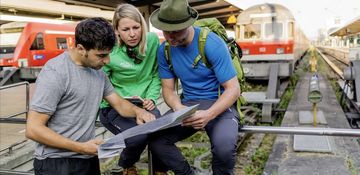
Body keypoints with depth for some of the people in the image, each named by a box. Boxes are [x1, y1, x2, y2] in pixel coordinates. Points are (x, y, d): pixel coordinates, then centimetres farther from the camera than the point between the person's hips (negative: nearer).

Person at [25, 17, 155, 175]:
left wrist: (137, 111, -10)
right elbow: (33, 129, -19)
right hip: (57, 162, -7)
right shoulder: (55, 73, -18)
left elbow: (119, 104, 11)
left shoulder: (97, 71, 4)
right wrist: (81, 147, -21)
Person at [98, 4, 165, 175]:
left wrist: (151, 98, -12)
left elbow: (156, 74, 3)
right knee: (139, 136, -27)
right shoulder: (109, 51, -16)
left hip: (143, 103, 3)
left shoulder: (153, 40, -8)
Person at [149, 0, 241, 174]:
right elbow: (168, 89, 4)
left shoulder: (212, 44, -18)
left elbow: (233, 89, -17)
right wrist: (179, 109, -20)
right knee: (154, 138, -19)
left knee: (224, 146, -34)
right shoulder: (164, 50, -2)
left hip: (219, 104, -4)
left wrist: (209, 114, -34)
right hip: (188, 104, 5)